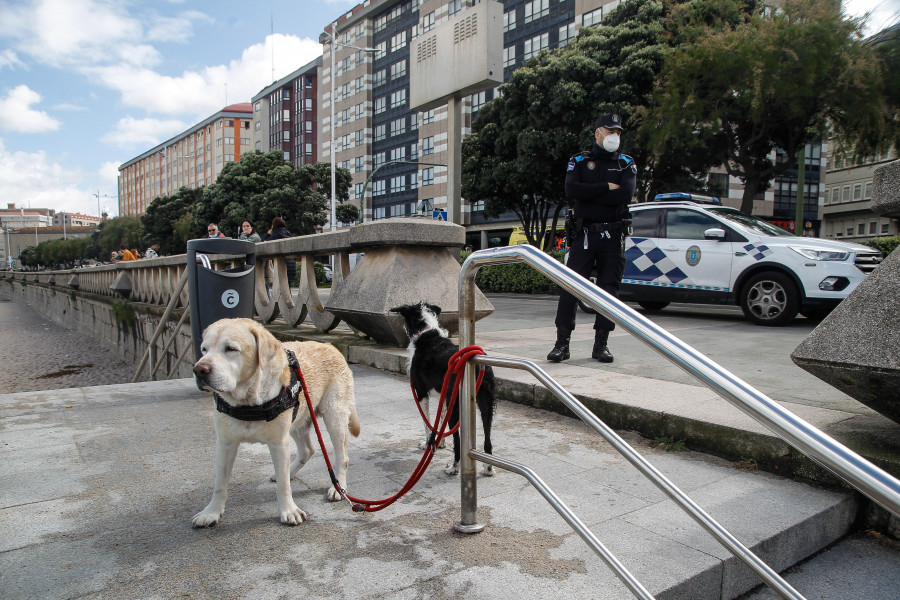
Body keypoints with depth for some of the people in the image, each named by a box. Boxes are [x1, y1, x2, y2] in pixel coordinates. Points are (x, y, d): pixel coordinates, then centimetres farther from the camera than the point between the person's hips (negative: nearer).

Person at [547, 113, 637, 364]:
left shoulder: (626, 163, 12)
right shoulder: (579, 161, 10)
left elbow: (626, 194, -8)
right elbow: (571, 190, -10)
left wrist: (589, 194, -9)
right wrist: (607, 187, -8)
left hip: (613, 236, 1)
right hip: (584, 235, -1)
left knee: (609, 288, 2)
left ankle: (601, 344, 10)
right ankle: (562, 343, -2)